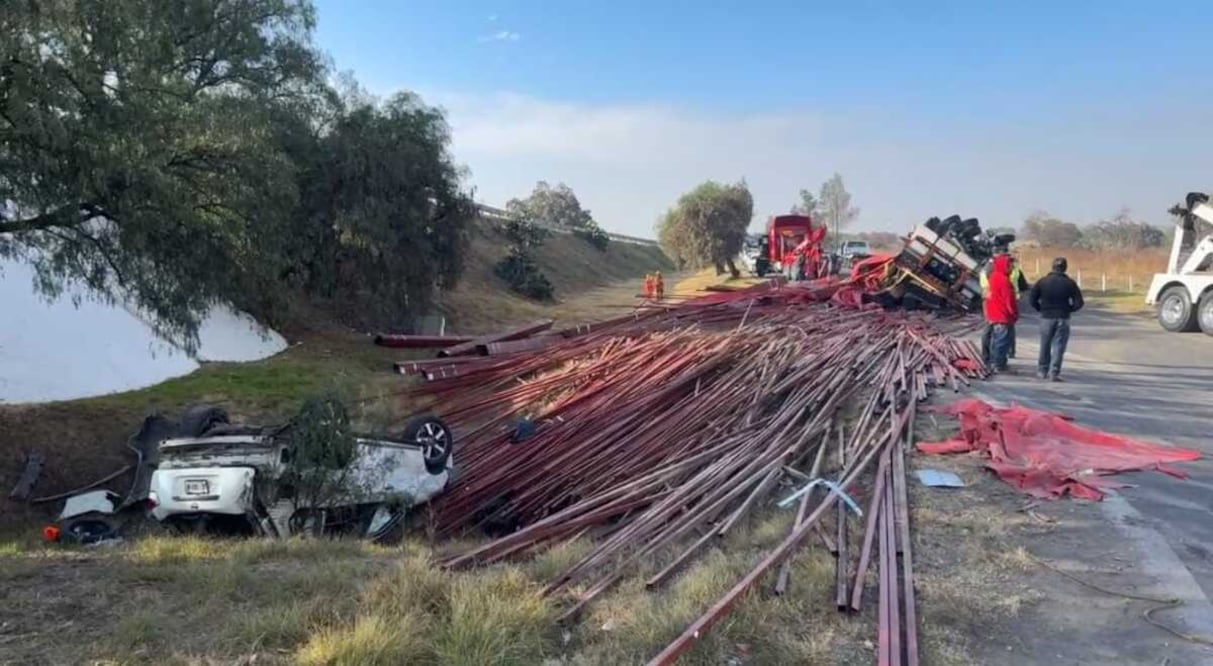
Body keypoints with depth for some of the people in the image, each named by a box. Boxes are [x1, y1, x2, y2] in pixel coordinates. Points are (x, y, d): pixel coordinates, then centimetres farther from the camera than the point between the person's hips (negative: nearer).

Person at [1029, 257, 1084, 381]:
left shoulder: (1043, 281, -1)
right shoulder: (1069, 283, -3)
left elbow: (1032, 299, -4)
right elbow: (1078, 302, -5)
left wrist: (1041, 309, 8)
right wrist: (1068, 309, 11)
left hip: (1046, 318, 1)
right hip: (1063, 319, -1)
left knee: (1045, 345, 13)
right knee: (1059, 346, 1)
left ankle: (1042, 371, 20)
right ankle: (1054, 373, -4)